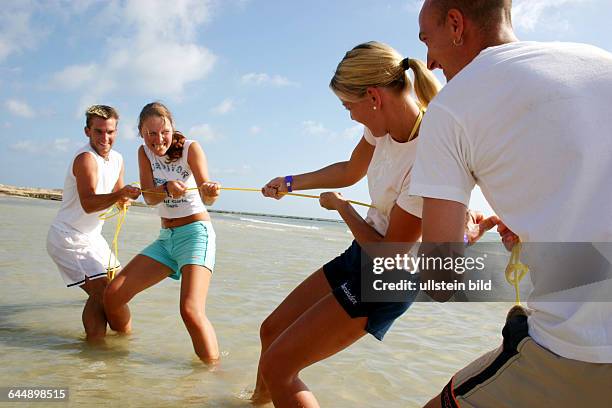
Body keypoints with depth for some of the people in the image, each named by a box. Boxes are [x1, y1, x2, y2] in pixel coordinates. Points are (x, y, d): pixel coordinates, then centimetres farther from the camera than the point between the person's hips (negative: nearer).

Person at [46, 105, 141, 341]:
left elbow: (119, 200, 13)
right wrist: (120, 194, -49)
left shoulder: (117, 159, 6)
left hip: (91, 237, 9)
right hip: (68, 239, -9)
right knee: (103, 291, -18)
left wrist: (124, 199, -9)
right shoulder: (85, 158, -21)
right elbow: (88, 204, -34)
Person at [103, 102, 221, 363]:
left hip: (196, 233, -6)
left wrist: (210, 191, -44)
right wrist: (168, 188, -34)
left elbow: (207, 198, -20)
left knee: (191, 310, -26)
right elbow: (149, 197, -11)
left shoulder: (190, 148, -10)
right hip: (165, 237, 6)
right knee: (112, 295, 0)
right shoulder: (145, 152, 4)